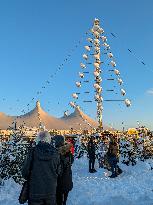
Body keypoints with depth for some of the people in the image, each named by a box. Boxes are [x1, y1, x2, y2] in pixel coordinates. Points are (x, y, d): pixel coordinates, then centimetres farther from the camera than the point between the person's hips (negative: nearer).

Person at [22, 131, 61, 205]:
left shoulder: (33, 151, -14)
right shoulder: (55, 153, -8)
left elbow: (25, 171, -8)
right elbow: (58, 171, 0)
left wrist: (29, 178, 13)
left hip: (35, 189, -1)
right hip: (51, 190, 2)